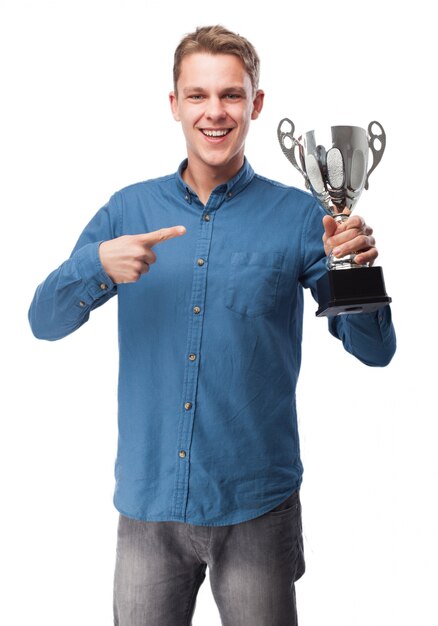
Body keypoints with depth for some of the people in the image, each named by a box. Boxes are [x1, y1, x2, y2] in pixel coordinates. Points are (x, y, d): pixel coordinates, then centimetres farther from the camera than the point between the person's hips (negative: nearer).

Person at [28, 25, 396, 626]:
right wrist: (98, 263, -20)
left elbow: (374, 350, -4)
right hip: (148, 502, 2)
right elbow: (44, 322, 0)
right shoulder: (128, 209, 3)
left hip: (257, 507, -1)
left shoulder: (296, 215, -3)